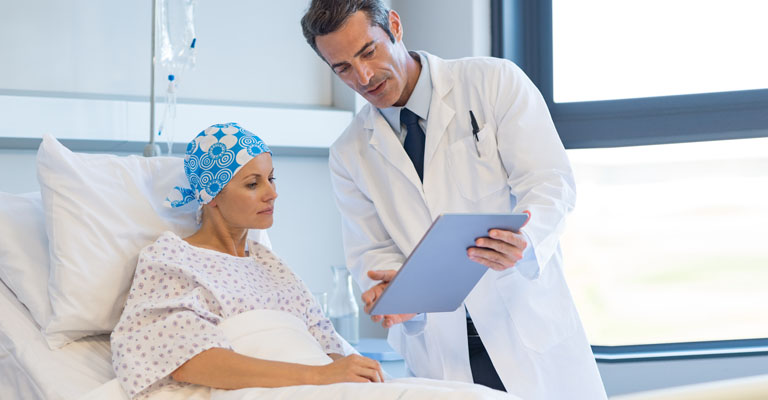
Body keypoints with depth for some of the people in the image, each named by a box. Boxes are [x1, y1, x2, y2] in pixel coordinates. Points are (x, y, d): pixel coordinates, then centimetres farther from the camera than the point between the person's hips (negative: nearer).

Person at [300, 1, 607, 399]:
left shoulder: (493, 81, -2)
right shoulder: (349, 154, 7)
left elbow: (550, 181, -8)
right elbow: (371, 252, 6)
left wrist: (524, 239, -29)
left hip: (527, 326, -1)